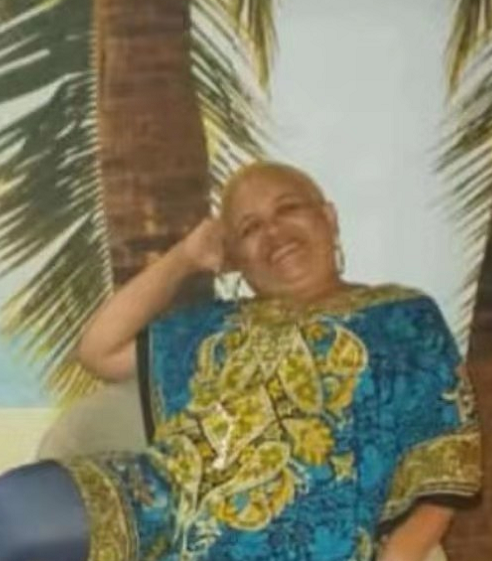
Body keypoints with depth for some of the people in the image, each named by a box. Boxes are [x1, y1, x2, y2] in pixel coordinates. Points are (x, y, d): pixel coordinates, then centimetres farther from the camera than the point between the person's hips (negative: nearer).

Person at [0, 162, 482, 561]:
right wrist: (184, 258, 23)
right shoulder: (216, 324, 27)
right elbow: (99, 350, 25)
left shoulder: (403, 317, 14)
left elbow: (443, 458, 6)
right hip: (157, 507, 5)